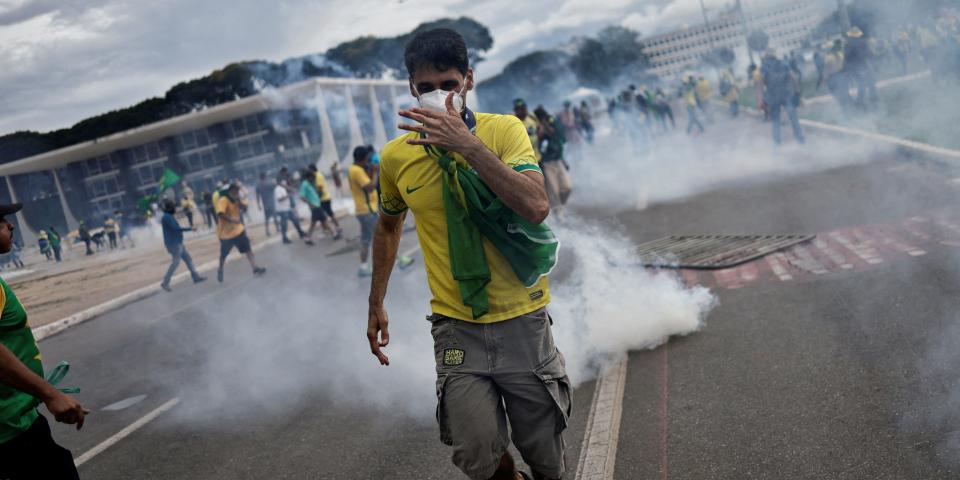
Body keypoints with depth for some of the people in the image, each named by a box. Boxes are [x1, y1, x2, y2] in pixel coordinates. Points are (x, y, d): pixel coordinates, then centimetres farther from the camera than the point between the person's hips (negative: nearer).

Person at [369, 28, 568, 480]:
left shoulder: (504, 130, -8)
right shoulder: (396, 156, -1)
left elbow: (537, 208, -24)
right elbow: (389, 226, 18)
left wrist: (468, 145, -29)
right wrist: (376, 305, 20)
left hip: (522, 320, -1)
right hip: (457, 327, 1)